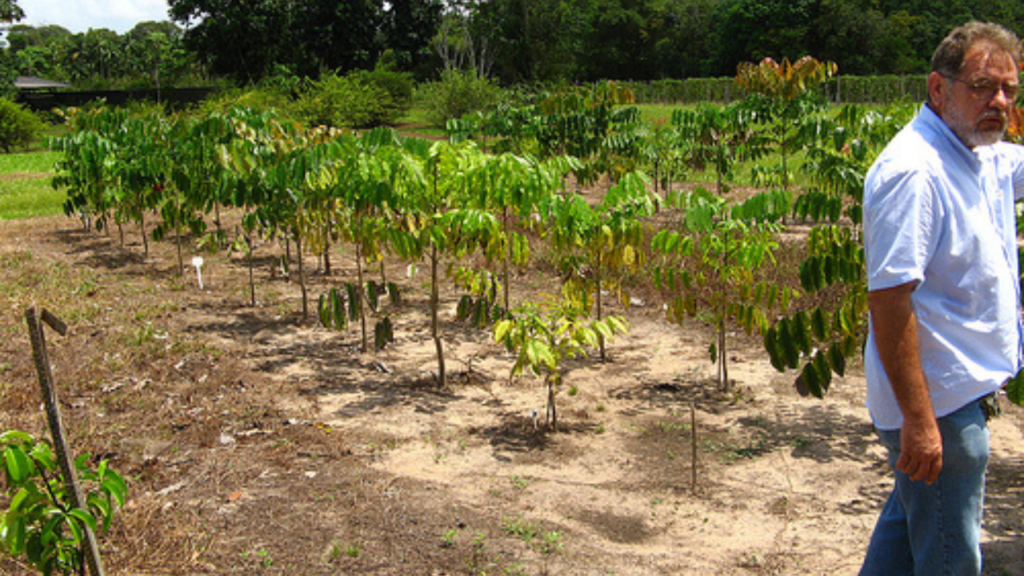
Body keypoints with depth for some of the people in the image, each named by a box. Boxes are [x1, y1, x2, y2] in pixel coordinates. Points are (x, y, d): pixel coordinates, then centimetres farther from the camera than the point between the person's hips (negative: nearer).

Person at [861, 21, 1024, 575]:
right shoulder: (914, 171, -22)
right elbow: (888, 299, -27)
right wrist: (919, 419, -28)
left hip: (961, 389, 10)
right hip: (937, 403, -10)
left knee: (911, 520, 23)